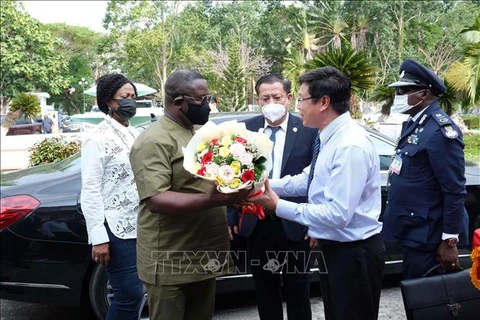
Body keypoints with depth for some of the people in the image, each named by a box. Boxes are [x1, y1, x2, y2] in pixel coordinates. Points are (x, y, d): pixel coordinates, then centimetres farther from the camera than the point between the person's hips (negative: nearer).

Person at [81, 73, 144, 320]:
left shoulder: (136, 135, 12)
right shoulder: (98, 138, -9)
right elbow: (90, 190, -13)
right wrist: (98, 237, -17)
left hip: (139, 227, 7)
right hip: (117, 230, -7)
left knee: (133, 293, 14)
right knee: (130, 295, -4)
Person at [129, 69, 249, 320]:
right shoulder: (154, 141, -17)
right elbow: (156, 200, -26)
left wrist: (236, 189, 2)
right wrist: (211, 200, -34)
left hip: (205, 256, 8)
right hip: (170, 261, -8)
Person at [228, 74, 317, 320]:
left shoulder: (308, 130, -6)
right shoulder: (245, 129, 1)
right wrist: (233, 217, 2)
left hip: (294, 225, -2)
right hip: (256, 224, 2)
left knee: (297, 290, 15)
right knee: (264, 289, 17)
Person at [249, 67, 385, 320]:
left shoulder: (350, 146, -27)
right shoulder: (329, 137, 3)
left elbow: (338, 214, -30)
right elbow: (307, 180, 11)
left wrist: (278, 206, -24)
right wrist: (266, 185, -2)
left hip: (354, 254, -9)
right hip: (334, 248, 9)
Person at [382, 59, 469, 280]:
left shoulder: (440, 131, -20)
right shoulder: (414, 123, 9)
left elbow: (455, 191, -20)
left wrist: (449, 240, -17)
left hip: (426, 234, -9)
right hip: (413, 229, 9)